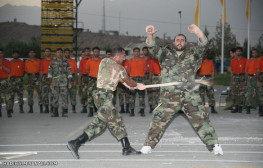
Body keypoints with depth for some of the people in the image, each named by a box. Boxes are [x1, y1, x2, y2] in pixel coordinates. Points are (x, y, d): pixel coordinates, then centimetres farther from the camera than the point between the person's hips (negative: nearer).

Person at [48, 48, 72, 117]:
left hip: (64, 82, -1)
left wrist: (69, 82, 0)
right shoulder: (52, 62, 8)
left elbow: (69, 73, 5)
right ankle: (55, 112, 11)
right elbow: (50, 73, 9)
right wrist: (50, 83, 4)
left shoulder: (66, 62, 5)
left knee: (64, 97, -3)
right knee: (55, 97, 1)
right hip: (55, 82, 1)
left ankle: (64, 112, 3)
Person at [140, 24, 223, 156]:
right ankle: (148, 145, 13)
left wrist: (199, 34, -28)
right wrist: (150, 35, -21)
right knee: (159, 120, 1)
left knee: (201, 119, -2)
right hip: (169, 96, 1)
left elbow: (202, 46, -7)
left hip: (190, 96, 0)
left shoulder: (192, 54, 11)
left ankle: (214, 145, 5)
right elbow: (153, 49, -1)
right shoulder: (166, 54, 14)